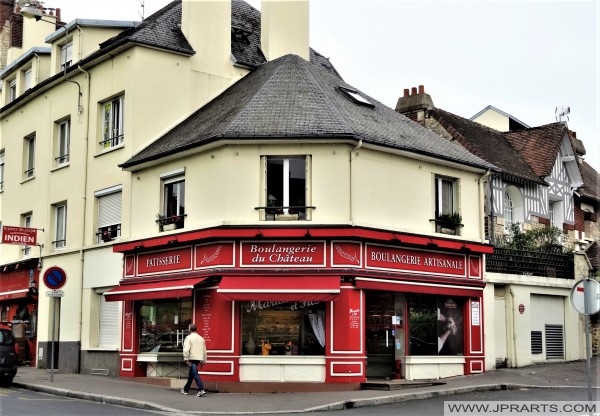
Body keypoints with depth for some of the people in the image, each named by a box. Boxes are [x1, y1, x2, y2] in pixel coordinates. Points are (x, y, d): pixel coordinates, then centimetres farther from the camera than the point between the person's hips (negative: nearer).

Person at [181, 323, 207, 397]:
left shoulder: (188, 338, -5)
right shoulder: (201, 338, 13)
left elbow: (186, 349, -17)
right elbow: (204, 350, 16)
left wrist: (186, 359, -15)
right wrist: (203, 361, 21)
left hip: (192, 358, -7)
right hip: (199, 358, 7)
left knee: (195, 374, -13)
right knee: (191, 374, 19)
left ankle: (201, 389, -26)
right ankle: (186, 389, 31)